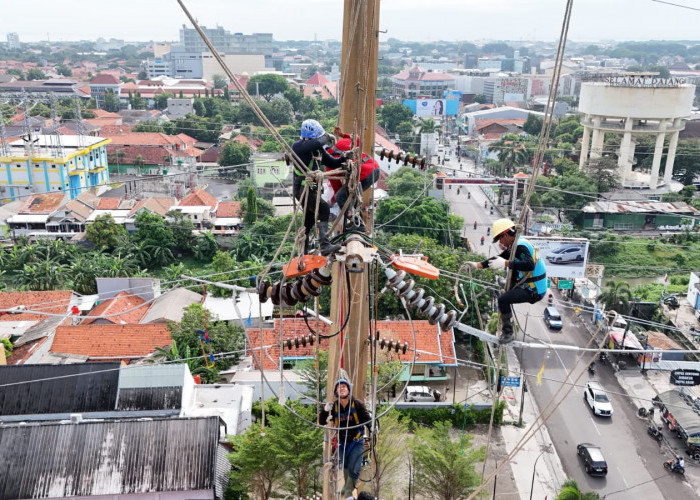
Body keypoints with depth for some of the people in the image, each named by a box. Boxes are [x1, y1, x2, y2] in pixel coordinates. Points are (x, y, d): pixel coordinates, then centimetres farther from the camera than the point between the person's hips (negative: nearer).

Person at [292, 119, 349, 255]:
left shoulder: (317, 148, 10)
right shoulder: (297, 146, -15)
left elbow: (331, 163, 16)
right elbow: (317, 143, -33)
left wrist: (343, 158, -2)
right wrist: (326, 138, -14)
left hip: (312, 189, 9)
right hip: (302, 188, -9)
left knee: (309, 219, 17)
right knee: (323, 209, -24)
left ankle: (302, 252, 30)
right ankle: (325, 246, -29)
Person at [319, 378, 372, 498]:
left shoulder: (357, 404, -13)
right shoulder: (334, 406, -5)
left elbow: (366, 418, -5)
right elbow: (322, 422, -4)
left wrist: (372, 429, -20)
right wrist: (325, 410, -22)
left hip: (357, 441, -3)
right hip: (342, 442, 3)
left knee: (353, 469, -10)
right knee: (345, 467, 18)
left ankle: (348, 492, 6)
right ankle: (347, 485, 43)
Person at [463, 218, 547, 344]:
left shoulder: (520, 246, -21)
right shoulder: (514, 246, 12)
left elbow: (530, 265, -37)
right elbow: (498, 259, 18)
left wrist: (505, 263, -40)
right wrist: (477, 265, 12)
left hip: (534, 290, -11)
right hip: (532, 286, 11)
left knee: (503, 299, -21)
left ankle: (508, 333, -11)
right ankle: (507, 323, 39)